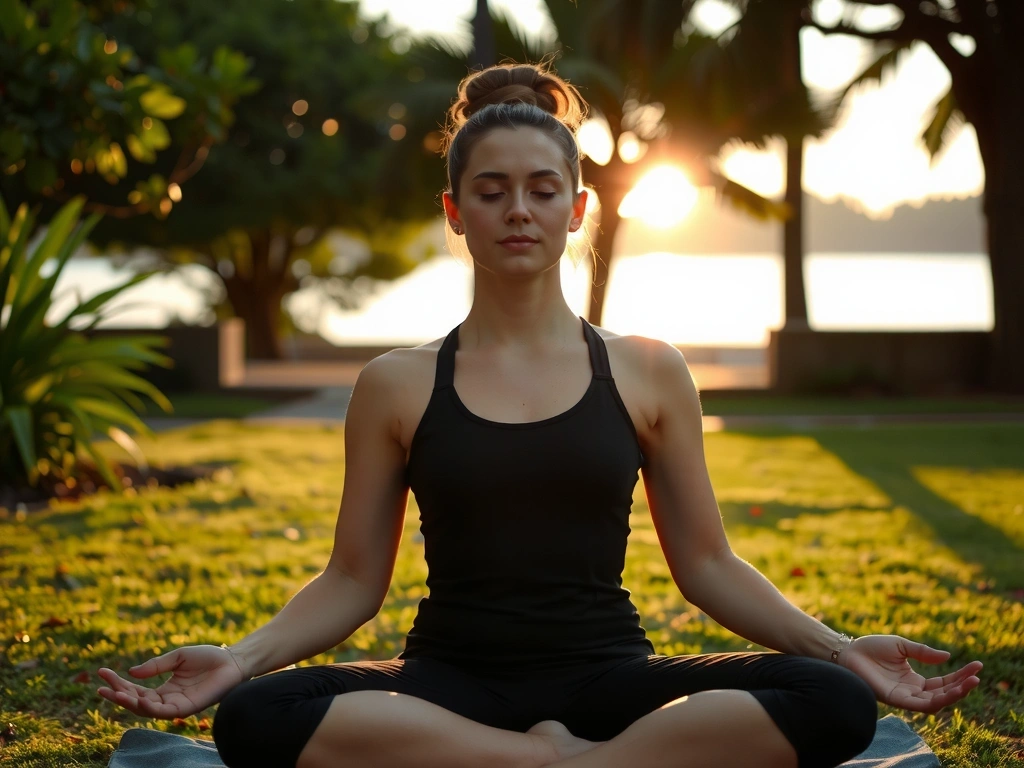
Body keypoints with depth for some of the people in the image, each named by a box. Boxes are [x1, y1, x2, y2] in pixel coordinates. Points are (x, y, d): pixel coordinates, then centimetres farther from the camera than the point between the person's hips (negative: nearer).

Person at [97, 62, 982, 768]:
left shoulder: (647, 372, 8)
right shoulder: (397, 386, 7)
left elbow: (706, 564, 9)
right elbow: (353, 581, 7)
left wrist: (838, 646, -5)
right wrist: (241, 656, -11)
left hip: (606, 676, 1)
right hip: (452, 679, 0)